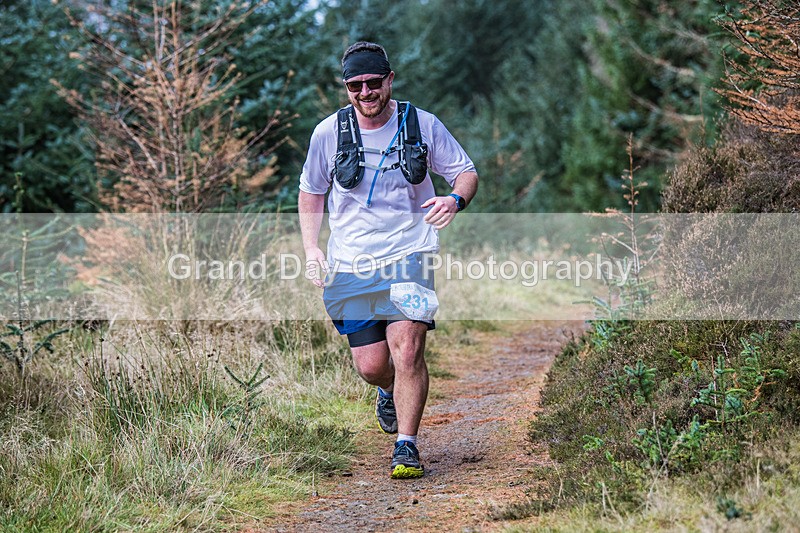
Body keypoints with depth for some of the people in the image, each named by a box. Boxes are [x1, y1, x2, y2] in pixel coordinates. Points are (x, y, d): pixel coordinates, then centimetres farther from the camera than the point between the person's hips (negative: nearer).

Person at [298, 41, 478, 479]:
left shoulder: (422, 125, -1)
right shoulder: (328, 133, 1)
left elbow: (466, 172, 7)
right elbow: (311, 193, 14)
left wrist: (455, 200, -16)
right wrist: (311, 248, 1)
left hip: (409, 255, -2)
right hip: (350, 264, 2)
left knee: (406, 347, -19)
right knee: (370, 366, 0)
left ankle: (407, 447, -7)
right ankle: (391, 391, 38)